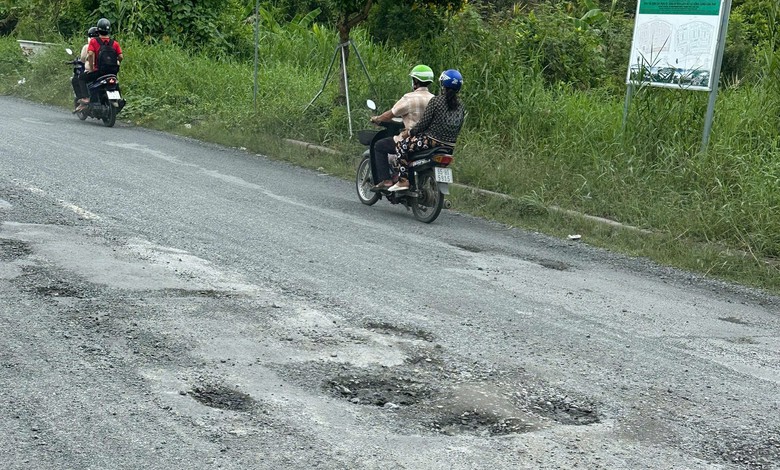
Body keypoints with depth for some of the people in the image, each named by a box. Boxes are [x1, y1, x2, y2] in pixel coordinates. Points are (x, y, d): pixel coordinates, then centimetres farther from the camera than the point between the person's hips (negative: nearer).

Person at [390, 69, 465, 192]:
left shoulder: (436, 100, -10)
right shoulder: (460, 106, 8)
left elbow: (424, 123, -11)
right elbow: (458, 128, 12)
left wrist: (409, 132, 2)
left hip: (433, 141, -8)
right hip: (450, 147, 8)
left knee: (401, 145, 4)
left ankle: (403, 180, -7)